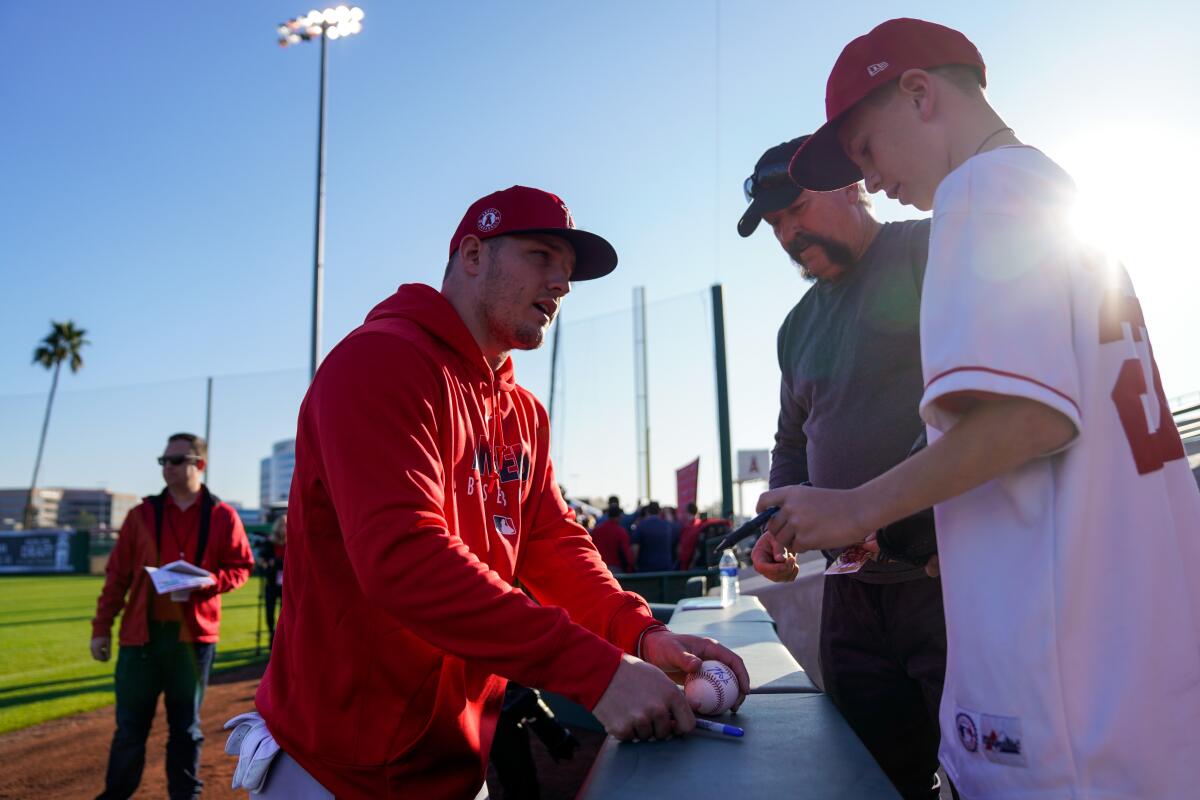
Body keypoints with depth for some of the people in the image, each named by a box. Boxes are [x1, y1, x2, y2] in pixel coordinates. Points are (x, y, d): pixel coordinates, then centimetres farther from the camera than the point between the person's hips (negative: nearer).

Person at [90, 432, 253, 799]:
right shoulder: (142, 514, 5)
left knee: (186, 726, 10)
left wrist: (207, 582, -17)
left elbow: (241, 566, 2)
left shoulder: (222, 517, 0)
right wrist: (101, 627, 3)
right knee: (130, 724, 8)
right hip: (141, 632, 1)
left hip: (194, 635, -1)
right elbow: (117, 575, 6)